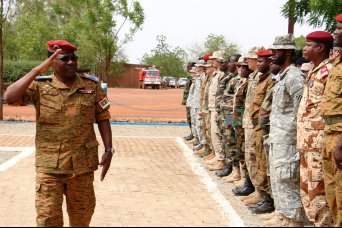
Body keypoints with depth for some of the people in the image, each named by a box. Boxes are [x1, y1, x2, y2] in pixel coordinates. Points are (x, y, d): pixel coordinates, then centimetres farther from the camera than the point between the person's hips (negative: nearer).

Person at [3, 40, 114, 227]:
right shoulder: (40, 86, -3)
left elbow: (102, 118, 6)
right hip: (49, 166, -2)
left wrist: (108, 150, -2)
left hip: (83, 165, 2)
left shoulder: (92, 86, 3)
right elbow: (10, 98, -18)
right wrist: (37, 70, -20)